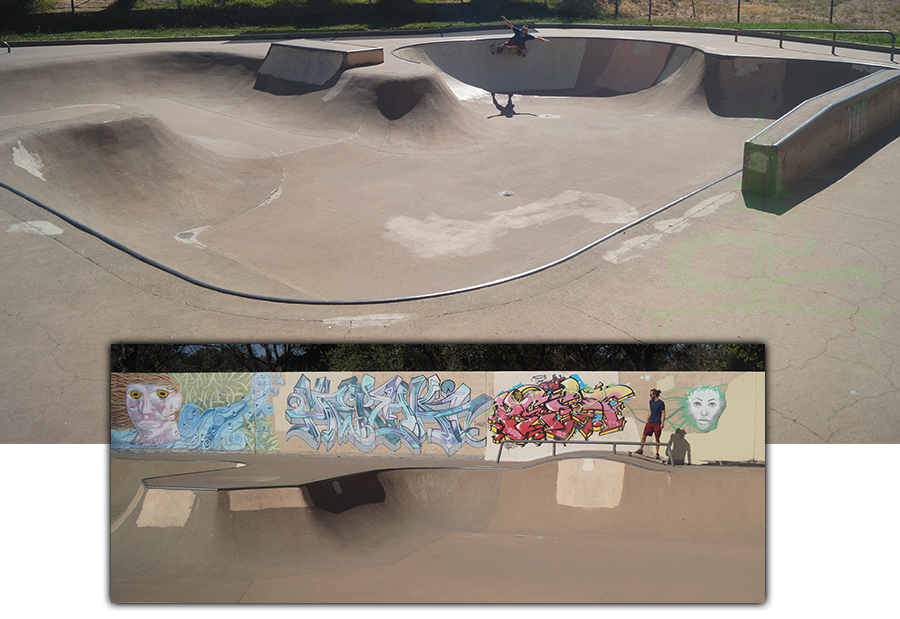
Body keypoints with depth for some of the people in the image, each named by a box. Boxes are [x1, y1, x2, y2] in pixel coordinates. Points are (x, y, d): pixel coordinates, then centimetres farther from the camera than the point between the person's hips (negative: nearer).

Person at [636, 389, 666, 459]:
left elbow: (663, 413, -9)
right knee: (644, 435, 1)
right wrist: (647, 420, 17)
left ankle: (657, 453, 10)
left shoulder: (661, 403, -10)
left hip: (657, 423, -6)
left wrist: (662, 423, -14)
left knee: (657, 438, 1)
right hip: (650, 422, 6)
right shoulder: (651, 402, 9)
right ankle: (641, 450, 10)